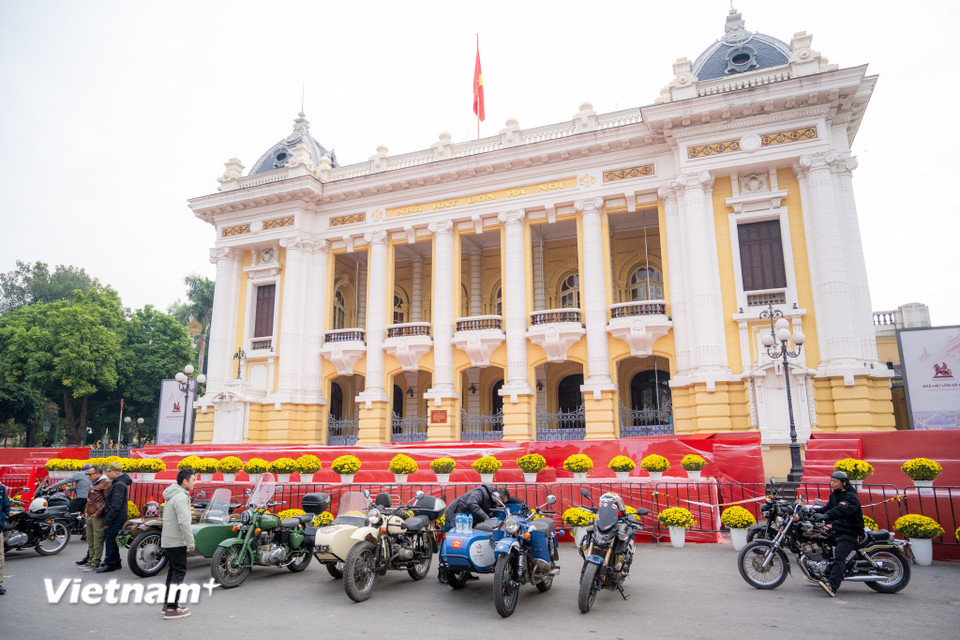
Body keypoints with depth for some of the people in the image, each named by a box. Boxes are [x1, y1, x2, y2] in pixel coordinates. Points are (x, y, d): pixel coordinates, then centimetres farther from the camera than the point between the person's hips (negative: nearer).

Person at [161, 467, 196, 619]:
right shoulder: (181, 497, -20)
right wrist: (190, 542, -21)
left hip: (167, 540, 10)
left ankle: (168, 603, 26)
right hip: (177, 542, -10)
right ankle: (171, 609, -3)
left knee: (173, 571, 18)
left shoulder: (171, 495, 12)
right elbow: (184, 521, -26)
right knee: (179, 572, -5)